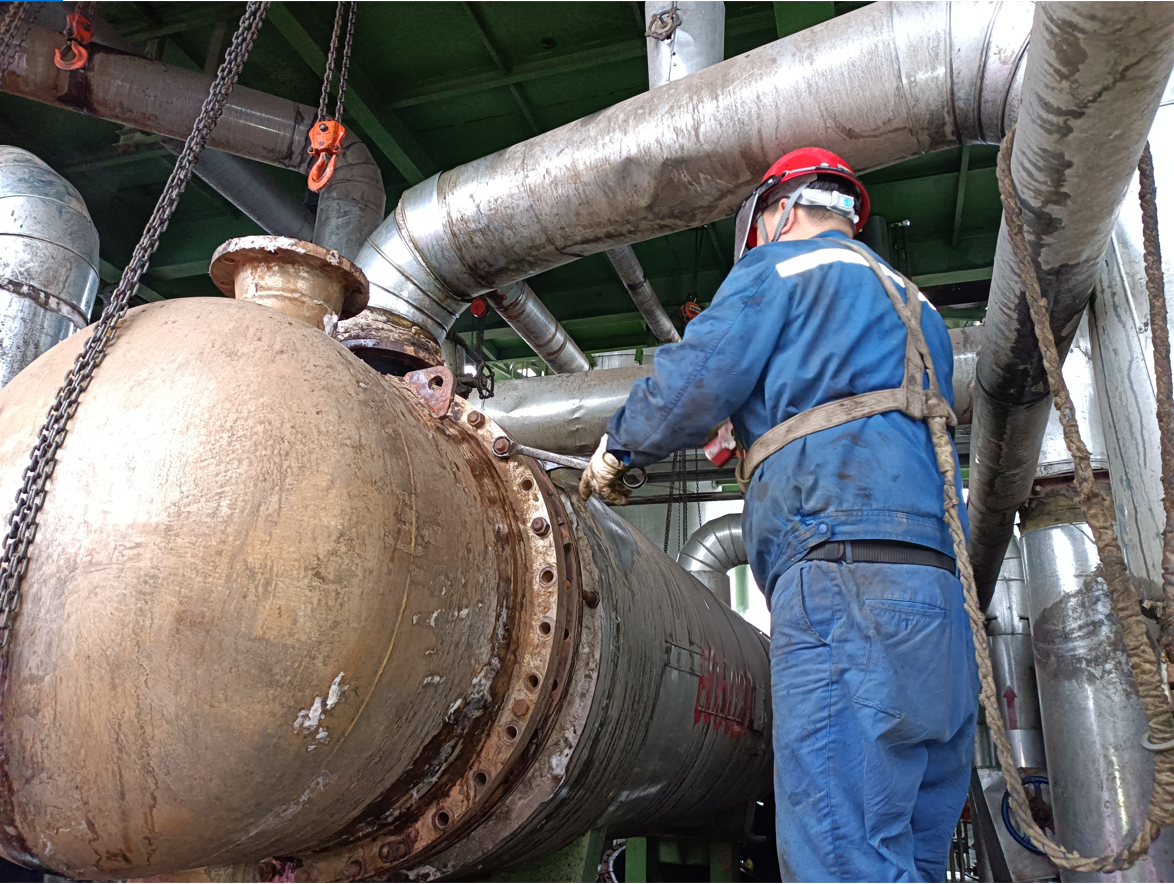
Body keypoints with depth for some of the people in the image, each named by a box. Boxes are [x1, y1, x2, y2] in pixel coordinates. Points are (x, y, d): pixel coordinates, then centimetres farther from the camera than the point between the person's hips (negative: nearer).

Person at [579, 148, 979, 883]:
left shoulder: (780, 266, 9)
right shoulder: (912, 306, 33)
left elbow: (697, 380, -3)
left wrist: (617, 450, 15)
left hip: (841, 568, -9)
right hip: (941, 588, 9)